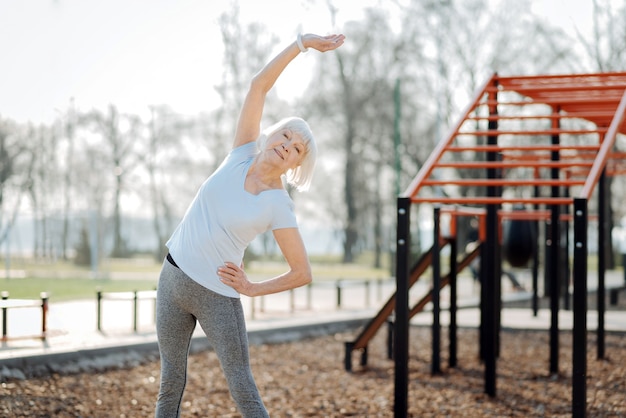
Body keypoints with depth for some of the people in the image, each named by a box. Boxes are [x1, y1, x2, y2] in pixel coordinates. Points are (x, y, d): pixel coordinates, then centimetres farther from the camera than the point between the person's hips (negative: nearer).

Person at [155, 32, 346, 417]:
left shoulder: (279, 206, -11)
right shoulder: (244, 153, -1)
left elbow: (303, 273, -7)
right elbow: (260, 85, -5)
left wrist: (252, 288, -8)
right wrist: (302, 43, -11)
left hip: (217, 295, -4)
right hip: (173, 277, 4)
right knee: (172, 382, 11)